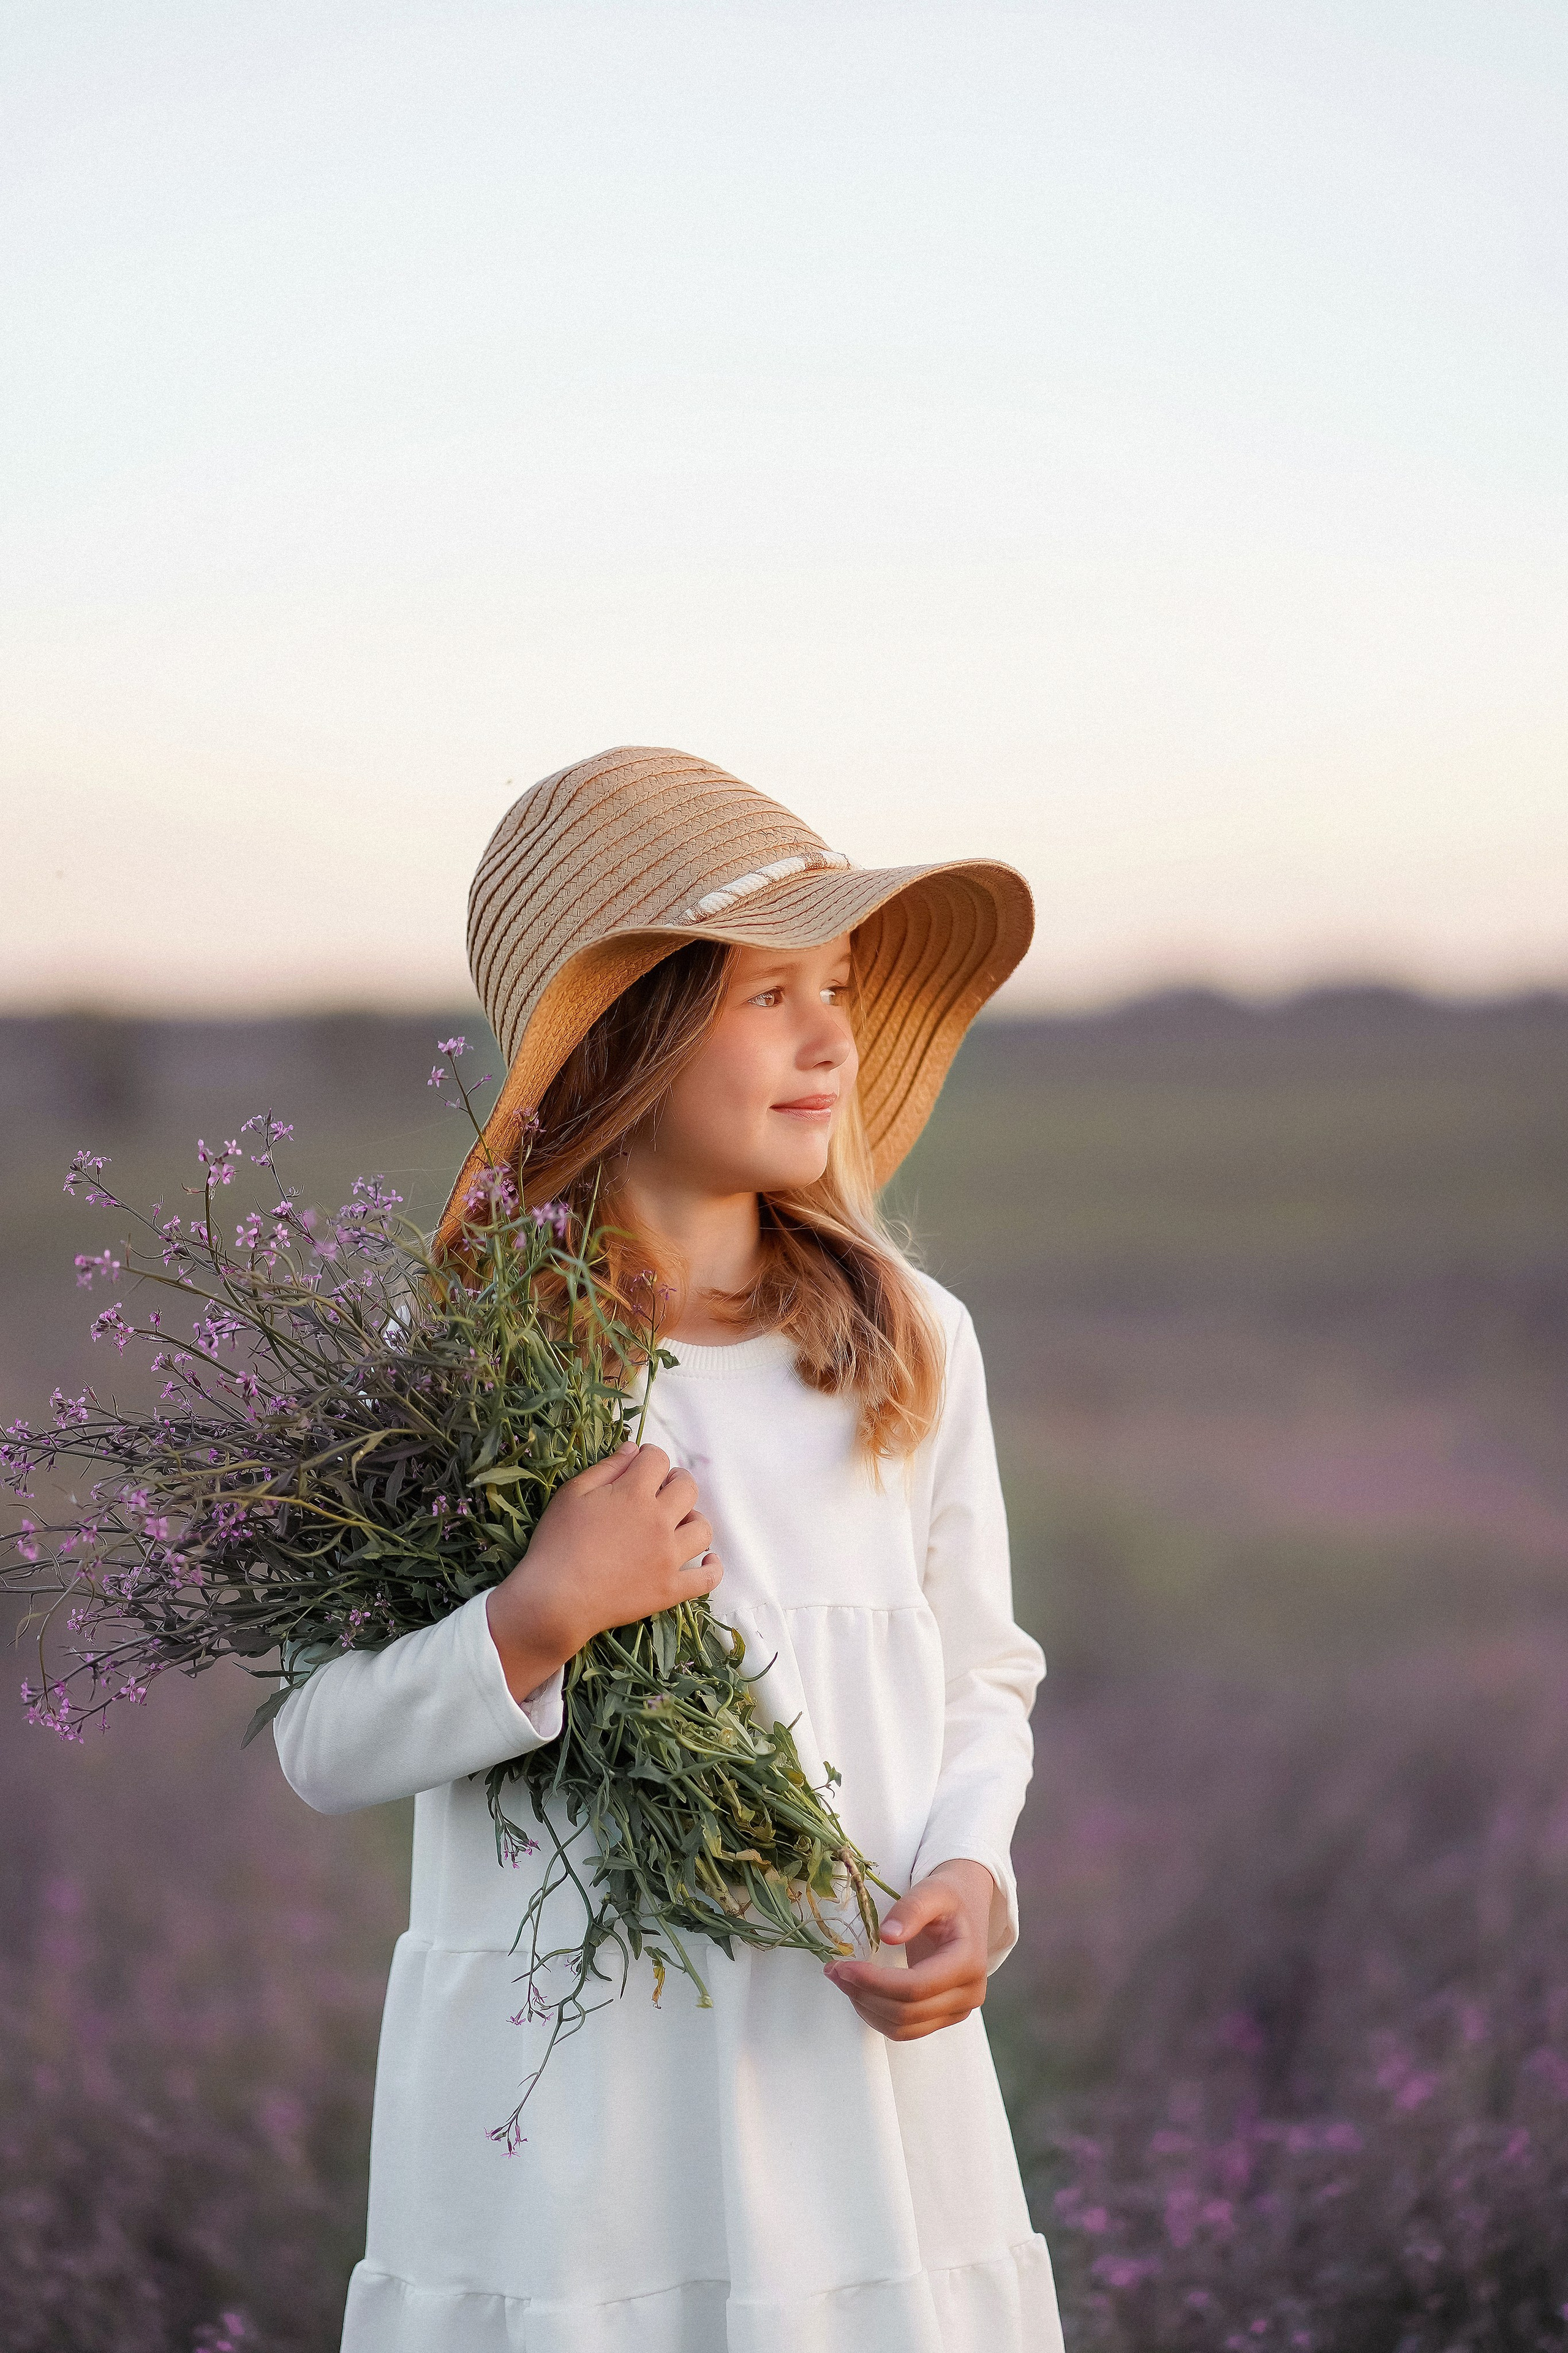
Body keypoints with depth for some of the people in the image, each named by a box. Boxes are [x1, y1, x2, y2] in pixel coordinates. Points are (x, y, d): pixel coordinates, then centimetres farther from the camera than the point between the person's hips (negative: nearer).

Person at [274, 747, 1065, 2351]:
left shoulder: (909, 1343, 5)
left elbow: (983, 1677, 13)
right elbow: (320, 1744, -5)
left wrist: (969, 1878, -5)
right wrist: (541, 1617, -20)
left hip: (863, 2053, 3)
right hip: (569, 2092, -3)